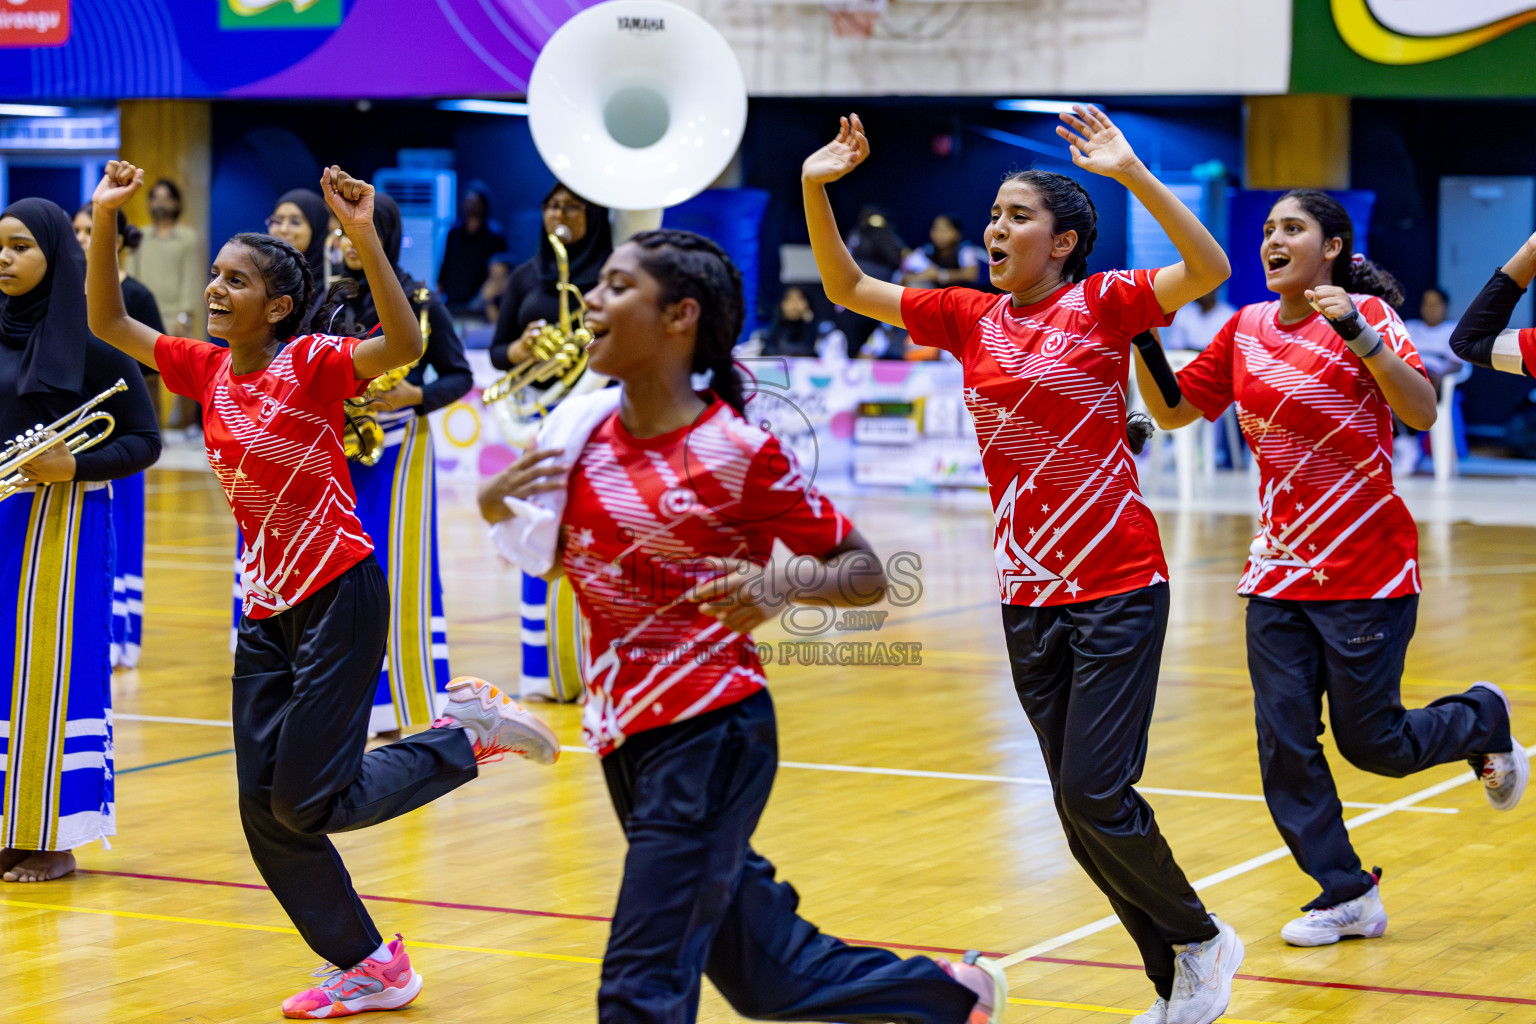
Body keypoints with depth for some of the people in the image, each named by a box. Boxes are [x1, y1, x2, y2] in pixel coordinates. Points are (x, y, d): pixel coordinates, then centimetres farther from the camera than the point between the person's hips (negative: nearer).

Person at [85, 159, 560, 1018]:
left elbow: (406, 344, -31)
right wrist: (106, 220, 0)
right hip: (269, 607, 7)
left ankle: (470, 732, 12)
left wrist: (365, 237, -41)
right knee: (264, 811, 5)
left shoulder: (312, 365, -13)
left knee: (308, 802, -8)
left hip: (340, 597, -7)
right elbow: (108, 322, 12)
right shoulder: (208, 370, 5)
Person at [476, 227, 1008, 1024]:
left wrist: (782, 584, -28)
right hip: (625, 736, 7)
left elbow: (866, 573, -8)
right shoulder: (584, 428, 2)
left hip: (710, 733, -7)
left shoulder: (737, 452, -14)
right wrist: (495, 506, -5)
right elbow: (552, 563, 15)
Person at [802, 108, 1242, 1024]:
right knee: (1082, 808, 7)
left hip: (1119, 587, -6)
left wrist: (1131, 173, -30)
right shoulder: (971, 318, 9)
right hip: (1028, 594, 6)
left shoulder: (1102, 304, -6)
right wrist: (816, 190, -1)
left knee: (1094, 794, -11)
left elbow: (1210, 270, -21)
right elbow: (848, 288, 13)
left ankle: (1201, 940, 12)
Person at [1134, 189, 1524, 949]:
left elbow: (1422, 412, -23)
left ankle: (1481, 719, 34)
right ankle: (1346, 895, 15)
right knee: (1284, 744, 1)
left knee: (1370, 743, 3)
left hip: (1367, 572, -5)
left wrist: (1358, 334, -34)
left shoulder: (1367, 315, -10)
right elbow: (1170, 410, 11)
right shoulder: (1246, 329, 5)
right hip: (1280, 570, 5)